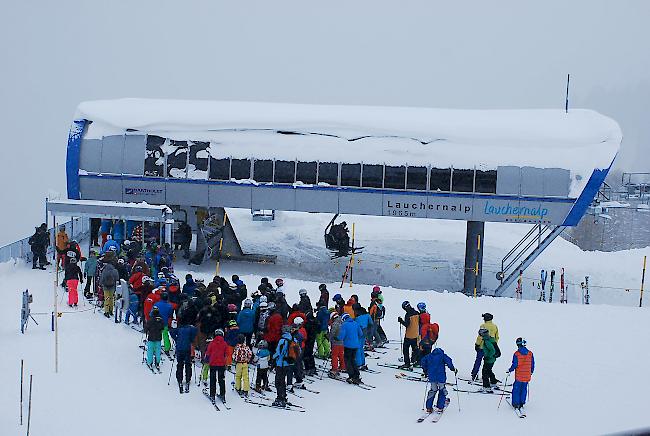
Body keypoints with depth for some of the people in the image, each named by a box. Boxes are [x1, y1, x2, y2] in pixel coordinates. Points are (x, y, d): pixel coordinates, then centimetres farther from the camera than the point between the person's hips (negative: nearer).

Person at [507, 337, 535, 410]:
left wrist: (510, 370, 3)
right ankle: (522, 403, 19)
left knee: (516, 389, 8)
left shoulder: (516, 354, -14)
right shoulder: (530, 353, 0)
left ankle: (516, 403, 10)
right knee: (524, 389, 15)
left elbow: (515, 365, -13)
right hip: (527, 376, 4)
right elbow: (532, 364, 7)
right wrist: (531, 372, 23)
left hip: (519, 376, -4)